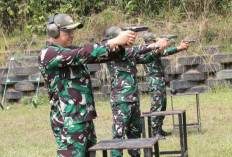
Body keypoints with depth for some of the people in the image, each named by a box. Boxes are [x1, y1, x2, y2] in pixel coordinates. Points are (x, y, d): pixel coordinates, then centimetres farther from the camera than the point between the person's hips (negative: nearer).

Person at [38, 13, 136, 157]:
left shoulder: (71, 51, 15)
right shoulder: (47, 54, -12)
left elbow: (97, 56, 7)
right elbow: (82, 55, -21)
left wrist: (120, 46, -11)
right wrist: (116, 41, -22)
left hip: (85, 118, 9)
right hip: (68, 121, -9)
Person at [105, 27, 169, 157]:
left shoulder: (128, 52, 13)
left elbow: (145, 58, 8)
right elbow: (133, 51, -23)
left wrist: (158, 50, -10)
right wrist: (154, 45, -25)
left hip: (134, 99, 8)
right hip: (121, 101, -8)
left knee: (135, 132, 18)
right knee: (119, 134, -7)